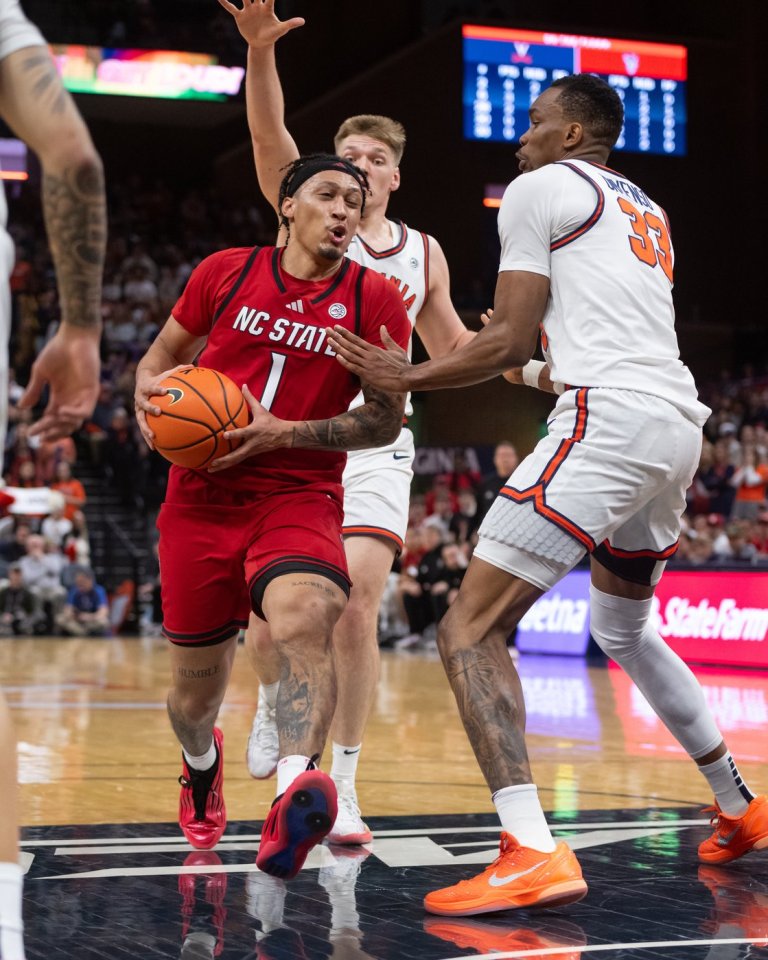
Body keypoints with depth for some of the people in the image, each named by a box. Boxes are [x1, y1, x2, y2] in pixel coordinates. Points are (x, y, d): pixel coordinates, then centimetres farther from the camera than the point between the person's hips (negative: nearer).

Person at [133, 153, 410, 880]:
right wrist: (148, 390, -8)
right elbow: (161, 355, 17)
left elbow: (386, 420, 0)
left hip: (299, 498, -2)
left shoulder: (374, 300, 0)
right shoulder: (226, 273, 4)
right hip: (199, 499, 2)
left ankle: (292, 798, -53)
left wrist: (283, 432, -13)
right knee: (195, 696, 9)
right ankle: (201, 766, 46)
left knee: (304, 619, -35)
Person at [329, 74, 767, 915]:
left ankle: (531, 853, -25)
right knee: (622, 627, 30)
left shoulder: (539, 189, 3)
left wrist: (405, 377, 7)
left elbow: (509, 342, -3)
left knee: (470, 629, -10)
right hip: (681, 421, 9)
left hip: (609, 419, -9)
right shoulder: (646, 213, 28)